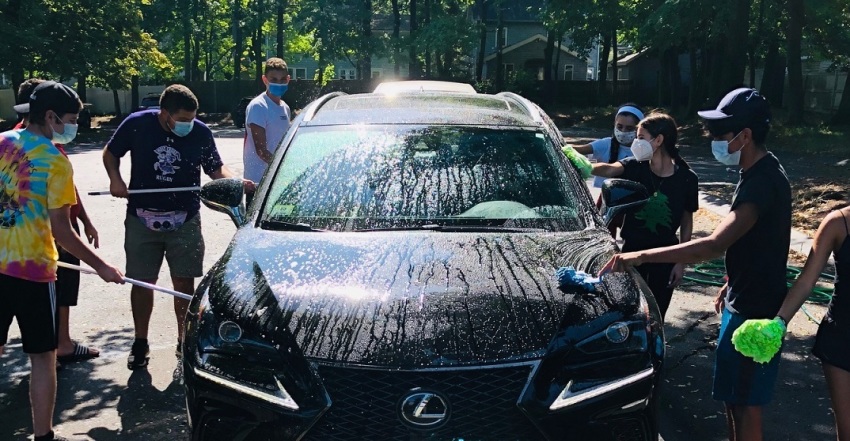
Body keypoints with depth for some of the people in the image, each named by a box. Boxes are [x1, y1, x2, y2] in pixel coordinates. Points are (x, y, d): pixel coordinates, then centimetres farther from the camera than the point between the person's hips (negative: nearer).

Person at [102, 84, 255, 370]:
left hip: (185, 221, 0)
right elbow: (110, 153, 7)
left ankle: (185, 341, 20)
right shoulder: (137, 124, -9)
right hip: (142, 219, 0)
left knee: (184, 283, 4)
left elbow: (216, 169, 4)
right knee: (142, 282, 8)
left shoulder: (201, 132, -7)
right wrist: (115, 179, -11)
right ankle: (140, 343, 24)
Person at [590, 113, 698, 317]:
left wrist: (681, 262, -2)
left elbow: (686, 221, -1)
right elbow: (609, 169, -30)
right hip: (632, 250, 1)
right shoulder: (635, 167, -9)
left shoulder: (686, 178, -10)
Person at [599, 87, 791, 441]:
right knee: (734, 395, 21)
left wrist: (641, 256, -40)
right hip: (744, 299, 10)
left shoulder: (762, 183, -27)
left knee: (744, 402, 2)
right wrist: (729, 284, 23)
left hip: (754, 310, -10)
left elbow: (714, 245, -38)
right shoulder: (761, 173, 7)